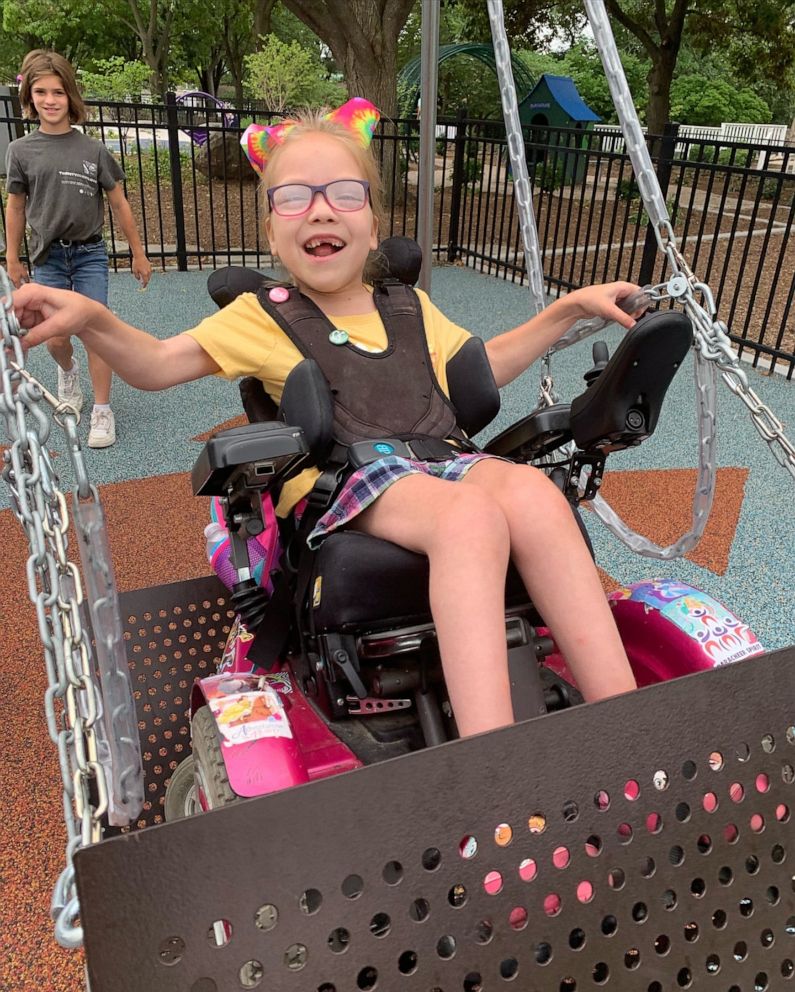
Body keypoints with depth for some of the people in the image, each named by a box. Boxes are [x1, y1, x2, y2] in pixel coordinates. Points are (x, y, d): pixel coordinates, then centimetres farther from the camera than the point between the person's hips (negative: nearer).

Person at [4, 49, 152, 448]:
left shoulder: (92, 150, -1)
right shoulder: (21, 150, 1)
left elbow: (119, 204, 4)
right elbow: (15, 207, 8)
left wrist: (138, 254, 5)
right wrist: (12, 259, 9)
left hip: (90, 254, -1)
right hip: (47, 257, 1)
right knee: (54, 339, 1)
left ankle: (102, 411, 5)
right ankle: (67, 371, 38)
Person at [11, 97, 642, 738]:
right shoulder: (264, 316, 14)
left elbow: (485, 365, 37)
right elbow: (156, 365, 6)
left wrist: (569, 308, 30)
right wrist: (91, 320, -14)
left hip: (440, 461, 4)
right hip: (341, 479, -4)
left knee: (533, 493, -30)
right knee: (469, 514, -37)